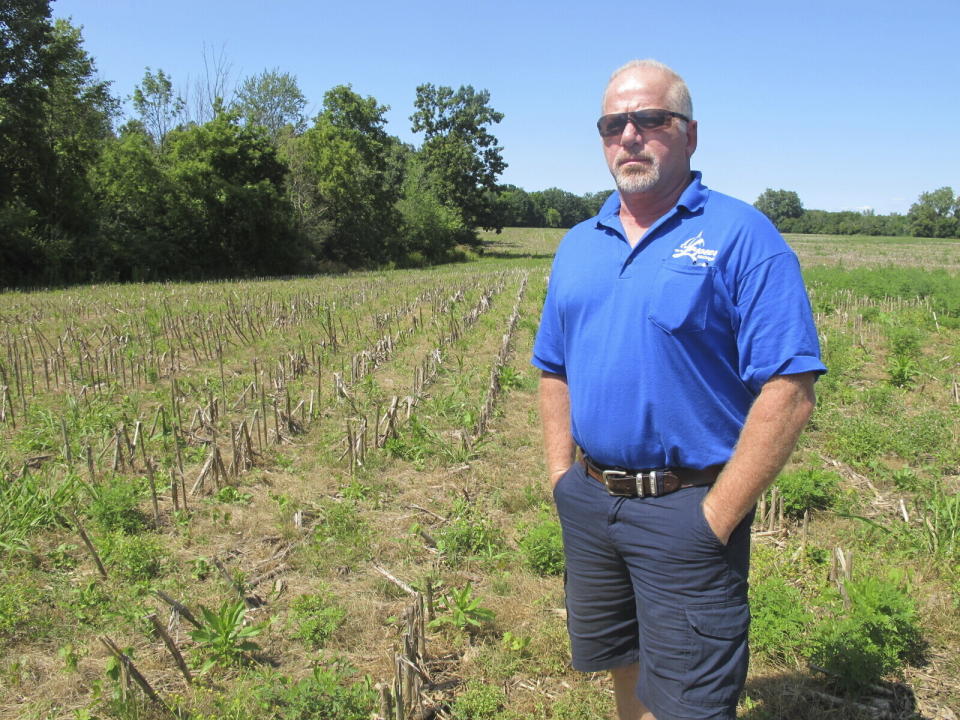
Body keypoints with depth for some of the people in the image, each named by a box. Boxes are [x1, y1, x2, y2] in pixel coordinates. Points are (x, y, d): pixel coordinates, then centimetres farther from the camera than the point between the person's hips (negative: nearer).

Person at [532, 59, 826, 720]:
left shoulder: (741, 236, -11)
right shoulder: (578, 247, 9)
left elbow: (789, 392, -16)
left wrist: (717, 517, -17)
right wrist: (561, 477, 6)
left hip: (687, 510, -6)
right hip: (588, 504, 6)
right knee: (625, 667, 23)